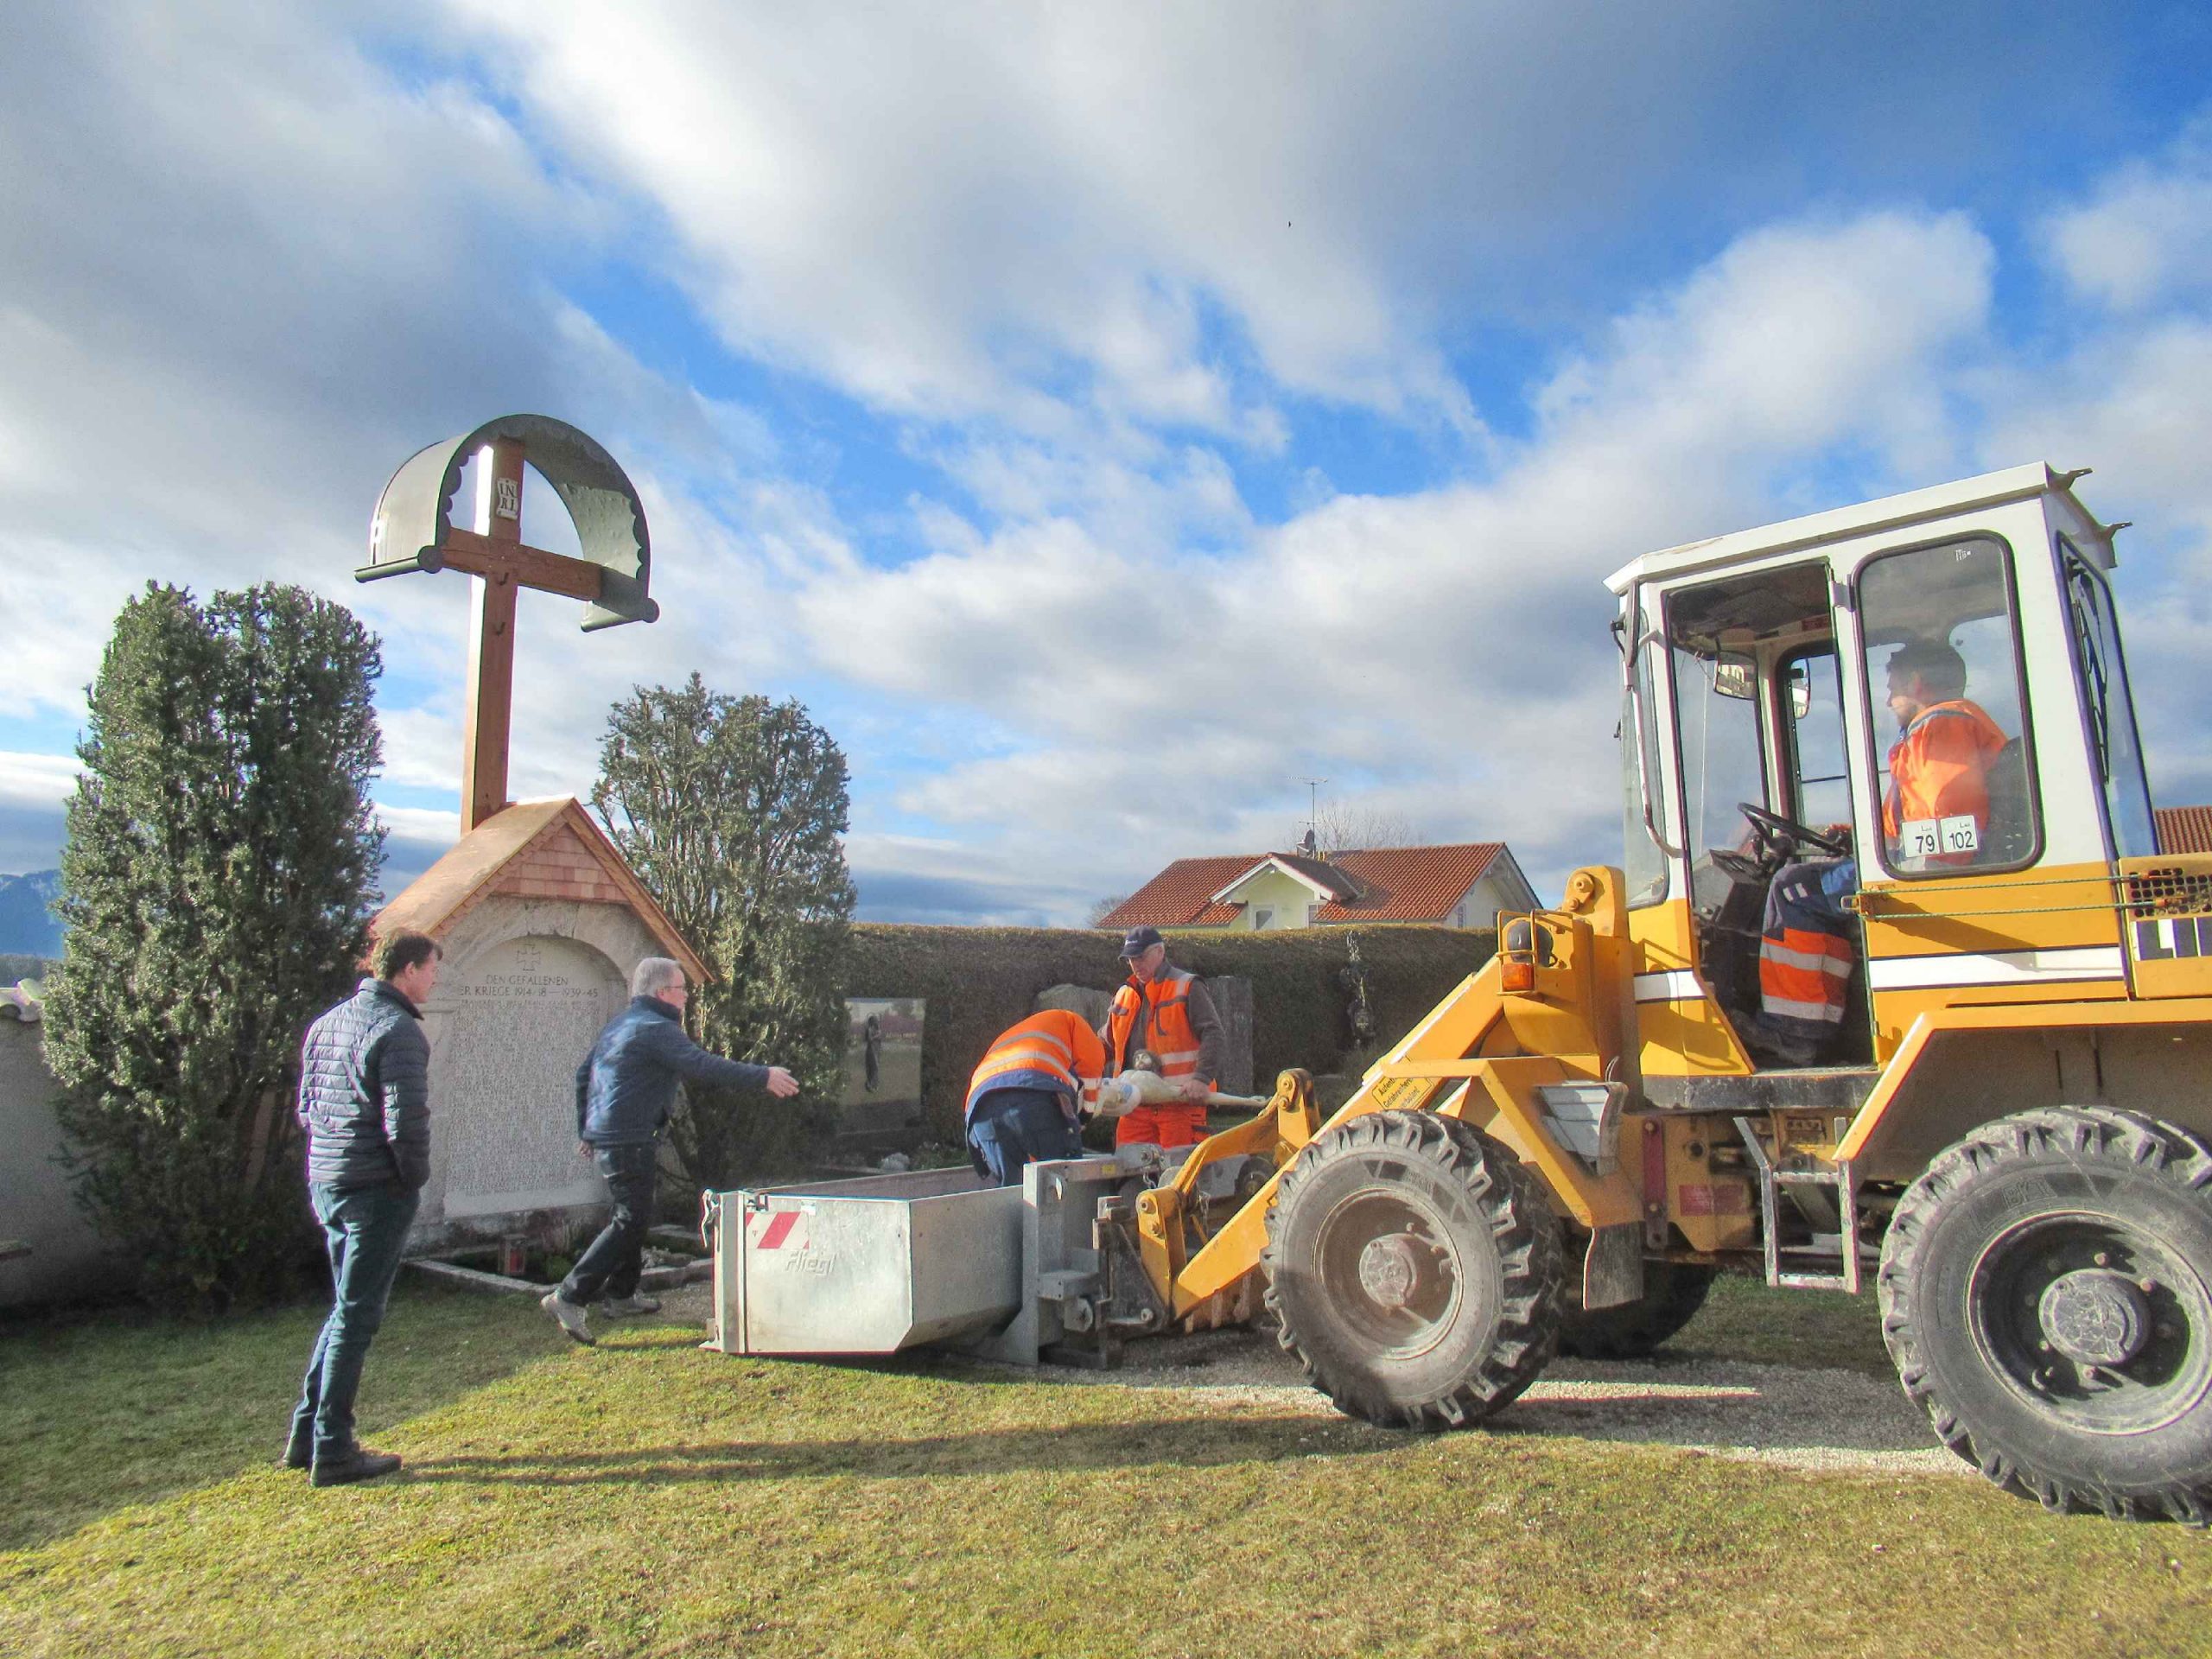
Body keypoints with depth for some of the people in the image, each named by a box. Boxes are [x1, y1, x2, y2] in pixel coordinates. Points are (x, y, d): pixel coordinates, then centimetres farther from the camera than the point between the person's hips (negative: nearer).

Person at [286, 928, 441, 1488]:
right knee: (357, 1316, 1)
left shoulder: (327, 1022, 12)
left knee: (346, 1308, 20)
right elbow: (406, 1121, -22)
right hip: (377, 1189, -9)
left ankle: (306, 1436, 24)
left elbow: (306, 1107, 17)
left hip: (325, 1184, 9)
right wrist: (416, 1177, -8)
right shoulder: (397, 1030, -17)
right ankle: (332, 1452, 8)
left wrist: (330, 1161, 17)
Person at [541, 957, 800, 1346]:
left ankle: (621, 1294, 30)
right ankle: (568, 1297, -11)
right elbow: (703, 1067, -24)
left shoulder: (618, 1024, 18)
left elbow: (583, 1074, 23)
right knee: (631, 1220, -9)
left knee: (632, 1215, 21)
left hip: (604, 1135, 11)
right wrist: (762, 1077, -21)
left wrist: (586, 1131, 29)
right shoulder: (656, 1029, -14)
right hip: (630, 1140, -11)